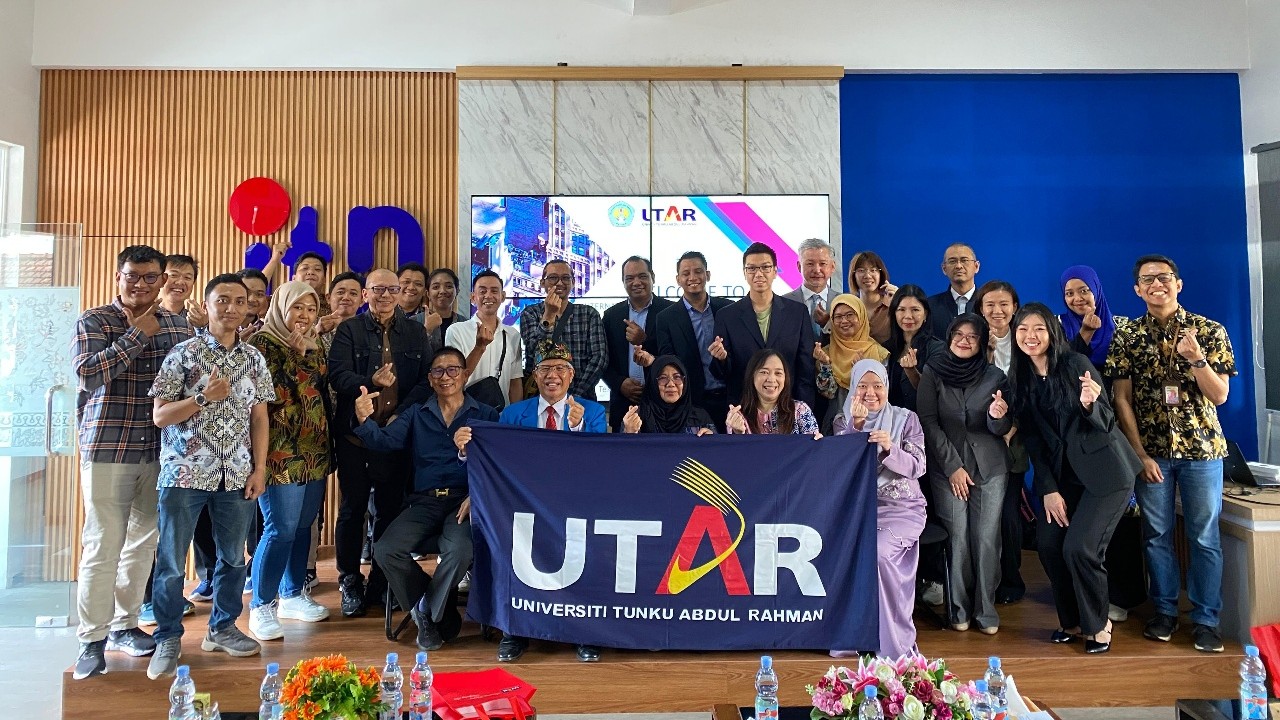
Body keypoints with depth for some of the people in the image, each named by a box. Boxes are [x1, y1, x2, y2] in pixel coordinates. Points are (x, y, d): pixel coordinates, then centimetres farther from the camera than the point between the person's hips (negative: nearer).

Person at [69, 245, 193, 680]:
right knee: (102, 545, -2)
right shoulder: (93, 322, -1)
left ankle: (124, 624, 27)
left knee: (143, 542, 12)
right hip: (108, 449, -4)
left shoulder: (178, 325, 8)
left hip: (160, 451, 4)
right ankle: (92, 639, 10)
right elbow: (88, 373, -17)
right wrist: (136, 334, -15)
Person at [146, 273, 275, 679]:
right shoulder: (184, 353, -3)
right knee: (171, 561, 5)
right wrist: (203, 397, -19)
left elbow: (259, 418, 9)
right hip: (185, 472, -3)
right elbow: (160, 416, -5)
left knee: (233, 556, 11)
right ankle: (168, 638, 19)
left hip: (236, 475, 3)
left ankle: (222, 628, 28)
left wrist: (259, 469, 3)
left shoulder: (254, 359, 7)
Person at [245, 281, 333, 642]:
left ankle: (292, 595, 25)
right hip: (281, 451, -7)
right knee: (281, 529, -7)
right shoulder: (263, 343, -6)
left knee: (303, 526, 12)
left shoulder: (314, 347, 16)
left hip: (314, 452, 7)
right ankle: (261, 606, 7)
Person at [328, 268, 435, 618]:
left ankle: (381, 582, 21)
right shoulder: (349, 330, 4)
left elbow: (427, 380, 2)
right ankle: (350, 583, 20)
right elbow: (337, 375, -9)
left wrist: (401, 415, -10)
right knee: (353, 508, 6)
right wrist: (371, 382, -27)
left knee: (390, 509, 8)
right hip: (355, 432, -2)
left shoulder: (416, 332, 10)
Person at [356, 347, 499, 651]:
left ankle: (429, 614, -2)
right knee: (386, 549, -22)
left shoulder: (485, 416, 10)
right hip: (425, 501, 3)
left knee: (459, 550, -33)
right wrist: (364, 420, -20)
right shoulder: (416, 415, 19)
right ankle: (444, 615, 0)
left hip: (464, 501, -3)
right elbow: (385, 441, 2)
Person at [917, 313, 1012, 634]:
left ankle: (986, 609, 10)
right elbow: (928, 423, -4)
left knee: (987, 539, -2)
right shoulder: (933, 373, -1)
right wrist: (953, 466, -9)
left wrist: (998, 416, -23)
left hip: (990, 467, 1)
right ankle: (959, 608, 11)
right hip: (948, 468, -1)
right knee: (958, 538, -1)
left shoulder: (995, 376, 2)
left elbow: (1001, 429, 1)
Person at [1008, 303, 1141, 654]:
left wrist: (1089, 404, -34)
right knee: (1048, 543, -4)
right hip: (1065, 473, 5)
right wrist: (1048, 489, -2)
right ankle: (1072, 621, 17)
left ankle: (1098, 624, 11)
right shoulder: (1020, 378, 2)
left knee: (1079, 547, -13)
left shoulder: (1076, 364, -14)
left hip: (1105, 470, -5)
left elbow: (1106, 423, -12)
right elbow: (1032, 438, 3)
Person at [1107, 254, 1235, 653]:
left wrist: (1195, 358, -21)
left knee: (1205, 536, 4)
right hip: (1151, 450, 1)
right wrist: (1140, 453, -7)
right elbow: (1122, 399, -1)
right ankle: (1164, 611, 21)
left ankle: (1206, 619, 15)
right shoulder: (1126, 336, 0)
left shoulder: (1209, 331, -2)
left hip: (1201, 447, -1)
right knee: (1156, 534, 8)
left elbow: (1220, 396, -5)